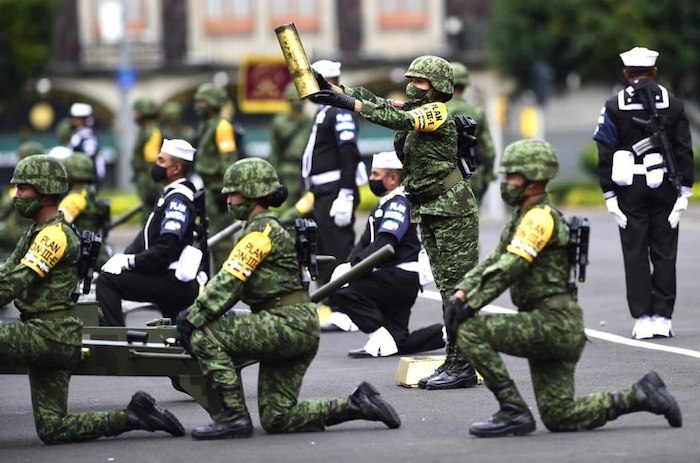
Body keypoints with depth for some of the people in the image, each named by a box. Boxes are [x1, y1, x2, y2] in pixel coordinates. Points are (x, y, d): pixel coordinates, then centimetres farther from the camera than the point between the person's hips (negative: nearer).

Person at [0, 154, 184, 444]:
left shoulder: (55, 235, -12)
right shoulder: (36, 234, 19)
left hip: (50, 333, -9)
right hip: (45, 337, 9)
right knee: (51, 430, 7)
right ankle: (133, 416, 9)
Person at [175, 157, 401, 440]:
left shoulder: (261, 231, -10)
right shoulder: (266, 228, 22)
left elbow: (229, 281, -17)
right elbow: (230, 283, 18)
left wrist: (194, 318, -16)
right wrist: (194, 313, 6)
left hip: (289, 323, -10)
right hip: (300, 331, 10)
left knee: (203, 336, -16)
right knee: (276, 419, 9)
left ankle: (234, 416, -16)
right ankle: (357, 405, 10)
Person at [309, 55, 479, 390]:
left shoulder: (437, 112, -14)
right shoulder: (413, 109, 11)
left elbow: (399, 120, -29)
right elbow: (377, 103, 2)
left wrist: (347, 103, -35)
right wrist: (329, 88, -9)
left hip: (453, 211, -9)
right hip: (428, 212, 9)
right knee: (447, 288, 10)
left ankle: (462, 368, -8)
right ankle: (453, 363, 13)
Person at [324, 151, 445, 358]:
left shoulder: (399, 203, -12)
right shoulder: (384, 205, 20)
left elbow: (384, 246, -24)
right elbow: (365, 242, 13)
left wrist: (353, 267, -26)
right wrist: (348, 264, -6)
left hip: (401, 277, -10)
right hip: (394, 279, 10)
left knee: (342, 291, -22)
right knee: (399, 343, 10)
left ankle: (381, 339, -20)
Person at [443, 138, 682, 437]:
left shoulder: (541, 217, -11)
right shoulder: (522, 217, 20)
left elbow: (508, 270, -20)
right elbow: (493, 262, 16)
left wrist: (470, 306, -20)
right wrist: (461, 293, 0)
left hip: (553, 323, -10)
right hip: (550, 328, 10)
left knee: (470, 332, -19)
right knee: (559, 419, 9)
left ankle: (514, 412, -16)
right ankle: (640, 396, 16)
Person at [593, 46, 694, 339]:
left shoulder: (614, 107, -3)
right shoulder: (673, 104, 1)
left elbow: (605, 154, -6)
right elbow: (684, 151, 0)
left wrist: (609, 194, -3)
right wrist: (684, 191, 2)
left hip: (630, 187, -1)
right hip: (665, 186, 1)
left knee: (635, 254, 3)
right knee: (664, 253, 6)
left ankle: (642, 318, 0)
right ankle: (662, 317, 4)